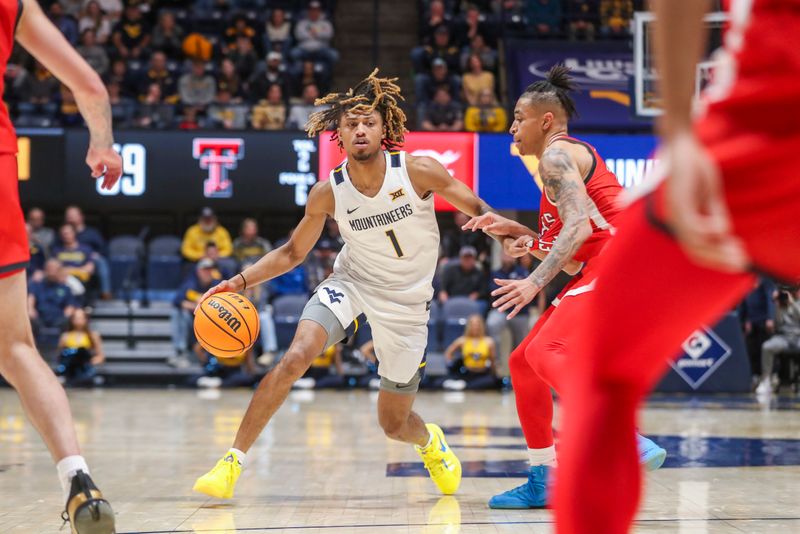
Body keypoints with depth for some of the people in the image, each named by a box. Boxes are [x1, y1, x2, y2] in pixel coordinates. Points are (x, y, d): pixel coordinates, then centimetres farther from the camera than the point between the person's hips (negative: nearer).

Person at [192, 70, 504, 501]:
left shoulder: (418, 171, -18)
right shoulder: (327, 194, -12)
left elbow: (480, 212, -8)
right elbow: (292, 253, 0)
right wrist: (239, 282, -12)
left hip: (406, 303, -1)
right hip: (350, 285, 1)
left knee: (393, 424, 7)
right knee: (294, 358, -27)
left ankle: (429, 441, 47)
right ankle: (233, 461, -20)